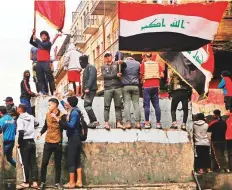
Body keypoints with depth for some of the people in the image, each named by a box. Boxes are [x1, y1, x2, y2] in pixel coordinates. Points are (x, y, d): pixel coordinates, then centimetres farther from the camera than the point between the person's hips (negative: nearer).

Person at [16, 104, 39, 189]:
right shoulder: (31, 117, 7)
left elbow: (21, 132, -23)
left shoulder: (20, 119, -13)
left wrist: (19, 143, -12)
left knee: (25, 163, 2)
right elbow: (37, 124, 28)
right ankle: (35, 182, 6)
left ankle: (26, 182, 8)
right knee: (33, 162, 6)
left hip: (25, 142, -6)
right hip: (32, 142, 6)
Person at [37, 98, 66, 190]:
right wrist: (40, 133, 3)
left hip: (57, 143, -3)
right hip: (48, 142, 3)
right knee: (44, 163, 1)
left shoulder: (62, 115, -9)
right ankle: (43, 182, 10)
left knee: (58, 164, 6)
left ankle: (57, 182, 16)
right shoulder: (47, 114, 4)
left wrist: (57, 118, -26)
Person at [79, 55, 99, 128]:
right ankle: (92, 122, 9)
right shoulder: (86, 69, 24)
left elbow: (92, 78, -19)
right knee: (87, 106, 8)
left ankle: (94, 121, -18)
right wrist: (84, 89, 17)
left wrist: (87, 88, -26)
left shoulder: (91, 67, -5)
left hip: (90, 89, -10)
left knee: (87, 105, -16)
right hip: (88, 90, 10)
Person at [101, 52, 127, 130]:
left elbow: (125, 66, -4)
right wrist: (116, 75, -9)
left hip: (117, 87, 0)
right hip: (108, 88, 0)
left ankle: (118, 123, 1)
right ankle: (106, 123, -5)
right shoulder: (103, 67, 15)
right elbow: (105, 76, -1)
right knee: (107, 106, -4)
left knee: (118, 106, 1)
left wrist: (121, 63, -26)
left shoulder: (117, 64, 13)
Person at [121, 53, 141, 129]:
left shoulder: (123, 63, 0)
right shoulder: (137, 63, 7)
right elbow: (139, 74, 12)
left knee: (126, 104, -2)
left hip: (126, 86, -2)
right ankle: (137, 122, -1)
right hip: (135, 86, 2)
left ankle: (128, 122, -9)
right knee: (136, 104, 4)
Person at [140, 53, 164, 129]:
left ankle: (147, 123, -7)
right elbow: (162, 75, 5)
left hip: (147, 86, -3)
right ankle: (158, 123, 4)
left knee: (146, 105, -1)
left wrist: (142, 80, 15)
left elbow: (141, 75, -5)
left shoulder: (143, 64, 0)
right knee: (156, 105, 6)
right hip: (156, 85, 3)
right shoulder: (157, 64, 10)